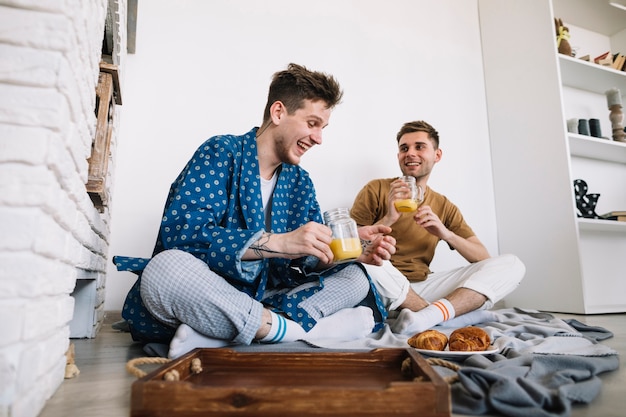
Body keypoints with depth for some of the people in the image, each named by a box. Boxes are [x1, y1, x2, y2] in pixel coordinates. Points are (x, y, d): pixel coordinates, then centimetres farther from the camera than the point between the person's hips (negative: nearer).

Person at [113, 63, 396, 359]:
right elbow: (179, 232, -22)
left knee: (355, 278, -6)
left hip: (262, 299, 7)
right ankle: (290, 329, -23)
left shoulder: (300, 182, 11)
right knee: (166, 267, -35)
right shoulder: (221, 152, -8)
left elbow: (307, 260, 6)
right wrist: (278, 243, -29)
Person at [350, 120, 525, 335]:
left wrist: (445, 233, -12)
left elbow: (483, 258, 6)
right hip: (384, 289, -4)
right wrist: (388, 219, -19)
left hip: (421, 289, 4)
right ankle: (442, 313, -19)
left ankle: (429, 315, -31)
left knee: (511, 264, -8)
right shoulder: (376, 190, 1)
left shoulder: (444, 207, 13)